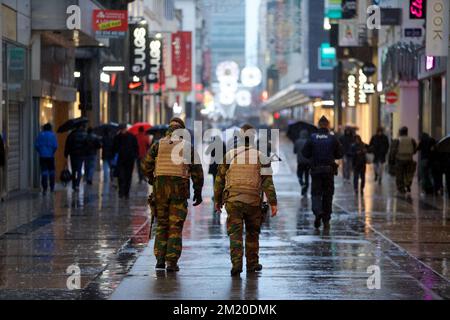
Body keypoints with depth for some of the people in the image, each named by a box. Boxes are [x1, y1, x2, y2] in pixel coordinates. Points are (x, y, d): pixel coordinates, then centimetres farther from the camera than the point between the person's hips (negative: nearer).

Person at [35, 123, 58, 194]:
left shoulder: (40, 135, 2)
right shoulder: (52, 135, -3)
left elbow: (36, 145, -2)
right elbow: (55, 146, -11)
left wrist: (40, 152, 10)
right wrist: (53, 152, 5)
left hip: (42, 156, 1)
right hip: (50, 156, -1)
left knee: (44, 172, -1)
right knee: (51, 171, 13)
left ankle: (44, 188, -10)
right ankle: (52, 188, 18)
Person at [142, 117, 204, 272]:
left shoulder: (158, 145, 6)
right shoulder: (187, 146, 2)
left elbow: (146, 165, 4)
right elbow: (197, 170, 1)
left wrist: (151, 180, 22)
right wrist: (198, 191, 7)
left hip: (160, 189, 2)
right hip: (180, 189, -2)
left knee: (162, 224, 14)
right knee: (175, 227, 1)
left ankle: (160, 259, 6)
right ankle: (172, 262, -4)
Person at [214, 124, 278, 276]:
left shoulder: (229, 155, 5)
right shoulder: (260, 157, 2)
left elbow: (220, 179, 9)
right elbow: (267, 182, -3)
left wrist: (217, 200, 18)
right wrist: (273, 203, -2)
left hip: (232, 199, 0)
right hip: (253, 200, 0)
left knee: (235, 233, -2)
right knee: (252, 233, 16)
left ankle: (236, 263, -17)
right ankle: (252, 263, 22)